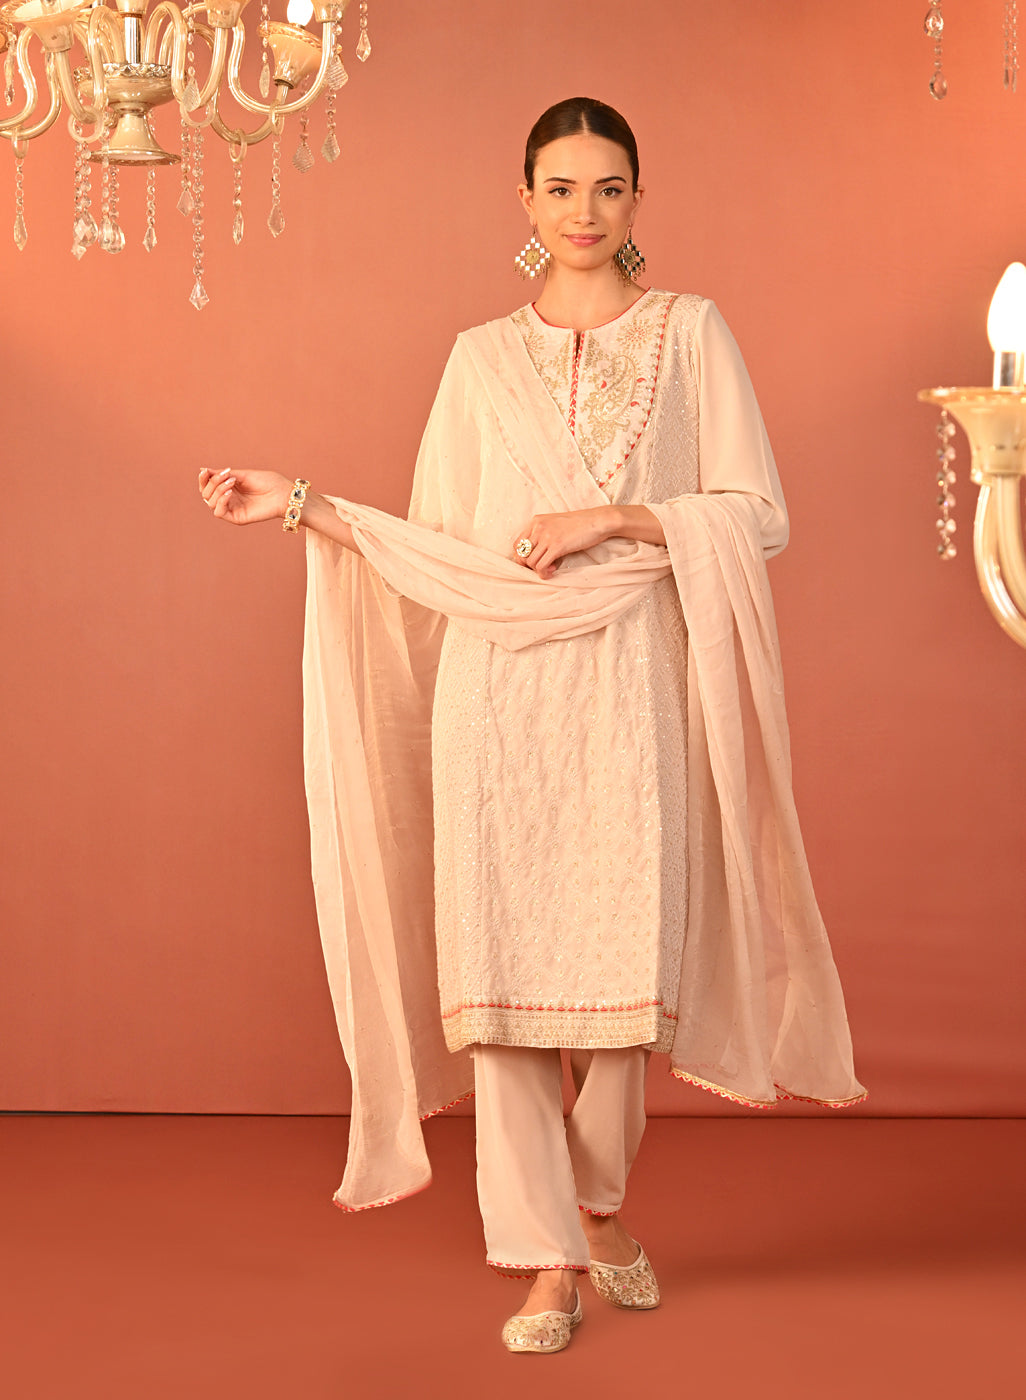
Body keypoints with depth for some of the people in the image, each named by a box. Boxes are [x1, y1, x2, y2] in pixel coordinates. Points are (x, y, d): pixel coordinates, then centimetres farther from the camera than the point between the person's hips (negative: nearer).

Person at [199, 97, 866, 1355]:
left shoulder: (690, 333, 9)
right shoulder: (481, 358, 15)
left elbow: (760, 516, 1)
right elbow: (440, 545, 13)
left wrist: (614, 517, -9)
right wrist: (301, 505, 5)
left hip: (633, 686, -1)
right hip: (500, 688, 1)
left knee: (626, 957, 0)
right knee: (501, 961, -5)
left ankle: (598, 1201, 26)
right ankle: (549, 1254, 4)